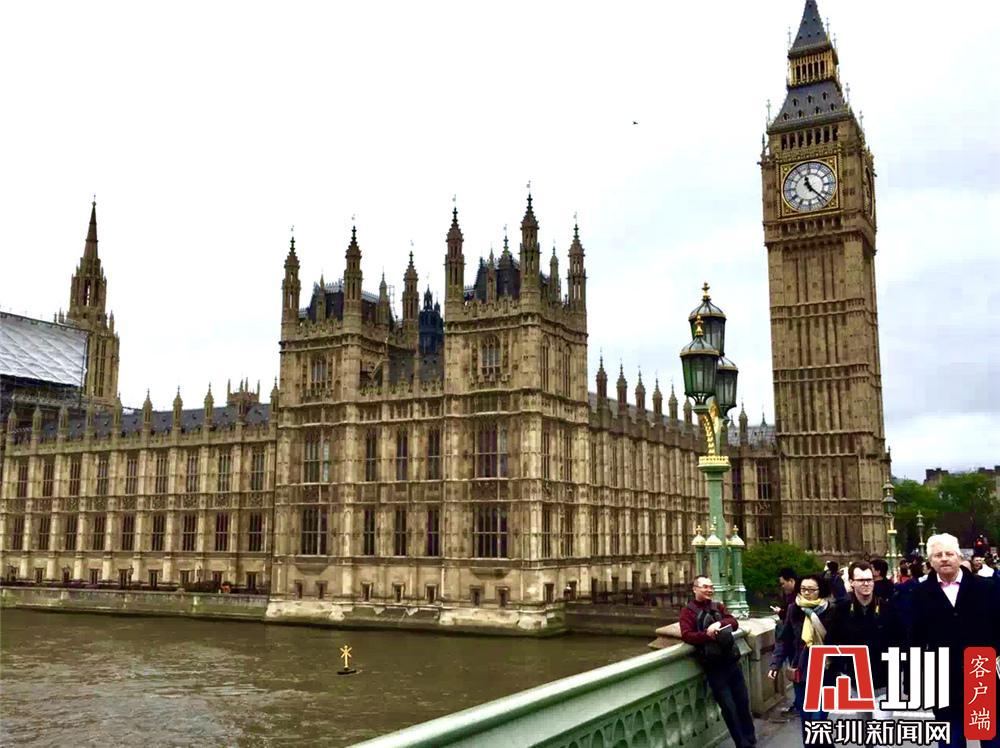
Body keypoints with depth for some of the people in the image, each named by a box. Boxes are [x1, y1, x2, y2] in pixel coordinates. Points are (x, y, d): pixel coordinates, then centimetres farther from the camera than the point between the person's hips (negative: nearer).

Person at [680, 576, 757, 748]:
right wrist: (706, 634, -31)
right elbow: (686, 635, -15)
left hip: (732, 661, 5)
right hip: (713, 666, -5)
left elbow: (734, 622, -2)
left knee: (743, 702, 13)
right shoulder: (688, 611, -3)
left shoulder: (718, 606, 13)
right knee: (729, 707, 1)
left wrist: (719, 624, -22)